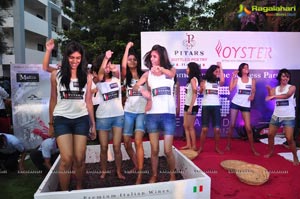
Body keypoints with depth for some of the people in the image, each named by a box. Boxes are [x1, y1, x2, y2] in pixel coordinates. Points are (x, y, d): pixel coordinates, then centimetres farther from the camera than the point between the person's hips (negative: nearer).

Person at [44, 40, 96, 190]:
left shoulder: (86, 76, 5)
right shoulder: (57, 74, 3)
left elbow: (88, 101, 8)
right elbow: (53, 100, 7)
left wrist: (93, 123, 8)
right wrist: (50, 123, 9)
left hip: (81, 119, 1)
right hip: (62, 119, -1)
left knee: (79, 159, 3)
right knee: (66, 159, -7)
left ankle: (79, 188, 25)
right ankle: (64, 192, 13)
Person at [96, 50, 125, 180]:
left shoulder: (116, 78, 8)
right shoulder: (99, 82, 1)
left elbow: (117, 72, -15)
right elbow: (100, 73, -20)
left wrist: (114, 69, -37)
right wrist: (105, 57, -34)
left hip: (118, 116, 1)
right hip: (103, 117, -1)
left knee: (117, 147, 3)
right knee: (104, 148, 5)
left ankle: (119, 172, 17)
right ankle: (103, 171, 23)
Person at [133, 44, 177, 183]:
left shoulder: (171, 70, 7)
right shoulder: (148, 73, 10)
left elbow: (171, 74, -16)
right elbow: (135, 87, 1)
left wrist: (160, 68, -32)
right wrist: (142, 90, -19)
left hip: (168, 114, -2)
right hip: (152, 114, 2)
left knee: (168, 150, 0)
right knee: (154, 150, 7)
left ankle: (172, 175, 23)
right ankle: (154, 175, 26)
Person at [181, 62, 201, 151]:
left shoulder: (193, 79, -11)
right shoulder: (191, 79, 14)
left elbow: (195, 94, -17)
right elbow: (189, 94, 10)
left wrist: (191, 107, -20)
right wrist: (188, 106, 6)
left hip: (192, 106, -9)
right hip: (187, 105, 9)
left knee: (191, 127, -1)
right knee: (185, 126, 10)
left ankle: (194, 146, 10)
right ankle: (188, 145, 17)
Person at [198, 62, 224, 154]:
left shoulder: (217, 82, 9)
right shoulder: (204, 81, 3)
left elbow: (222, 81, -13)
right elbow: (200, 91, -7)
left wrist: (220, 67, -8)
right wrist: (202, 88, -31)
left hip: (216, 106, 2)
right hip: (206, 106, -2)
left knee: (217, 129, 1)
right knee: (204, 129, -2)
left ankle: (217, 148, 16)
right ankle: (201, 148, 10)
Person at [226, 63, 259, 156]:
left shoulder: (252, 80, 9)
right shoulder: (237, 79, 4)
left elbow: (253, 91, 9)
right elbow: (230, 89, -11)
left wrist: (252, 96, -13)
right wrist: (233, 77, -13)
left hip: (246, 105, 1)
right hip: (235, 103, 0)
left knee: (248, 128, -4)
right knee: (232, 125, 4)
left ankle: (253, 148, 8)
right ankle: (228, 144, 17)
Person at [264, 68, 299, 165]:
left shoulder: (292, 87, -4)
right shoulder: (275, 89, 7)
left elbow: (287, 95, -24)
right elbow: (270, 97, -9)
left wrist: (274, 96, -35)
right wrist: (269, 91, -25)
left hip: (288, 117, -4)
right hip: (276, 115, 4)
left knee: (289, 138, -9)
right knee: (270, 135, 10)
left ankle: (295, 158, 9)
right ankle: (270, 152, 31)